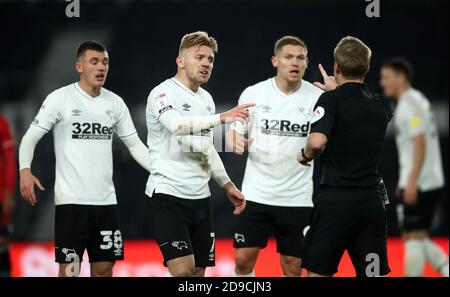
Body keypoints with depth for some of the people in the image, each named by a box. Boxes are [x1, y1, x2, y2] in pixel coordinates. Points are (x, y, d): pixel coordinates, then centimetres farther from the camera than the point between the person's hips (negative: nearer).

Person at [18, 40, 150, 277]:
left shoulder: (115, 103, 9)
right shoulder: (60, 98, -4)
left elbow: (135, 144, 15)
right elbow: (30, 138, -5)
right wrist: (25, 170, -23)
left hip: (105, 200, 5)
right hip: (71, 199, -5)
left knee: (104, 268, 6)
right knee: (69, 268, -6)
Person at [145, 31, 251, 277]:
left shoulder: (206, 98, 14)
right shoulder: (164, 93, -10)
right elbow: (177, 125, -31)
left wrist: (227, 185, 18)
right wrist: (221, 118, -40)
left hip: (200, 196, 8)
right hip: (168, 193, -8)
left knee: (199, 270, 6)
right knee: (183, 270, -18)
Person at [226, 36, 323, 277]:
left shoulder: (317, 97, -3)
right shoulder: (253, 94, 0)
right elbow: (235, 134, 8)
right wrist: (237, 144, -15)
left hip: (298, 198, 0)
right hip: (256, 193, 0)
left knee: (293, 266, 3)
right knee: (243, 260, -2)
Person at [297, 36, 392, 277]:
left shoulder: (331, 100, -7)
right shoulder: (382, 106, 11)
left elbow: (317, 141, -22)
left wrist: (305, 155, -2)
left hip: (335, 200, -4)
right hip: (372, 200, 4)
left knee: (318, 272, 5)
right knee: (374, 273, 4)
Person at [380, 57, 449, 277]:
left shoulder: (408, 104, -12)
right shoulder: (418, 100, 17)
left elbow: (420, 144, -20)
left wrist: (411, 182, -23)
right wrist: (405, 182, 24)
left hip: (419, 184, -10)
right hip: (432, 182, 10)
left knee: (413, 238, -6)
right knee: (419, 239, 13)